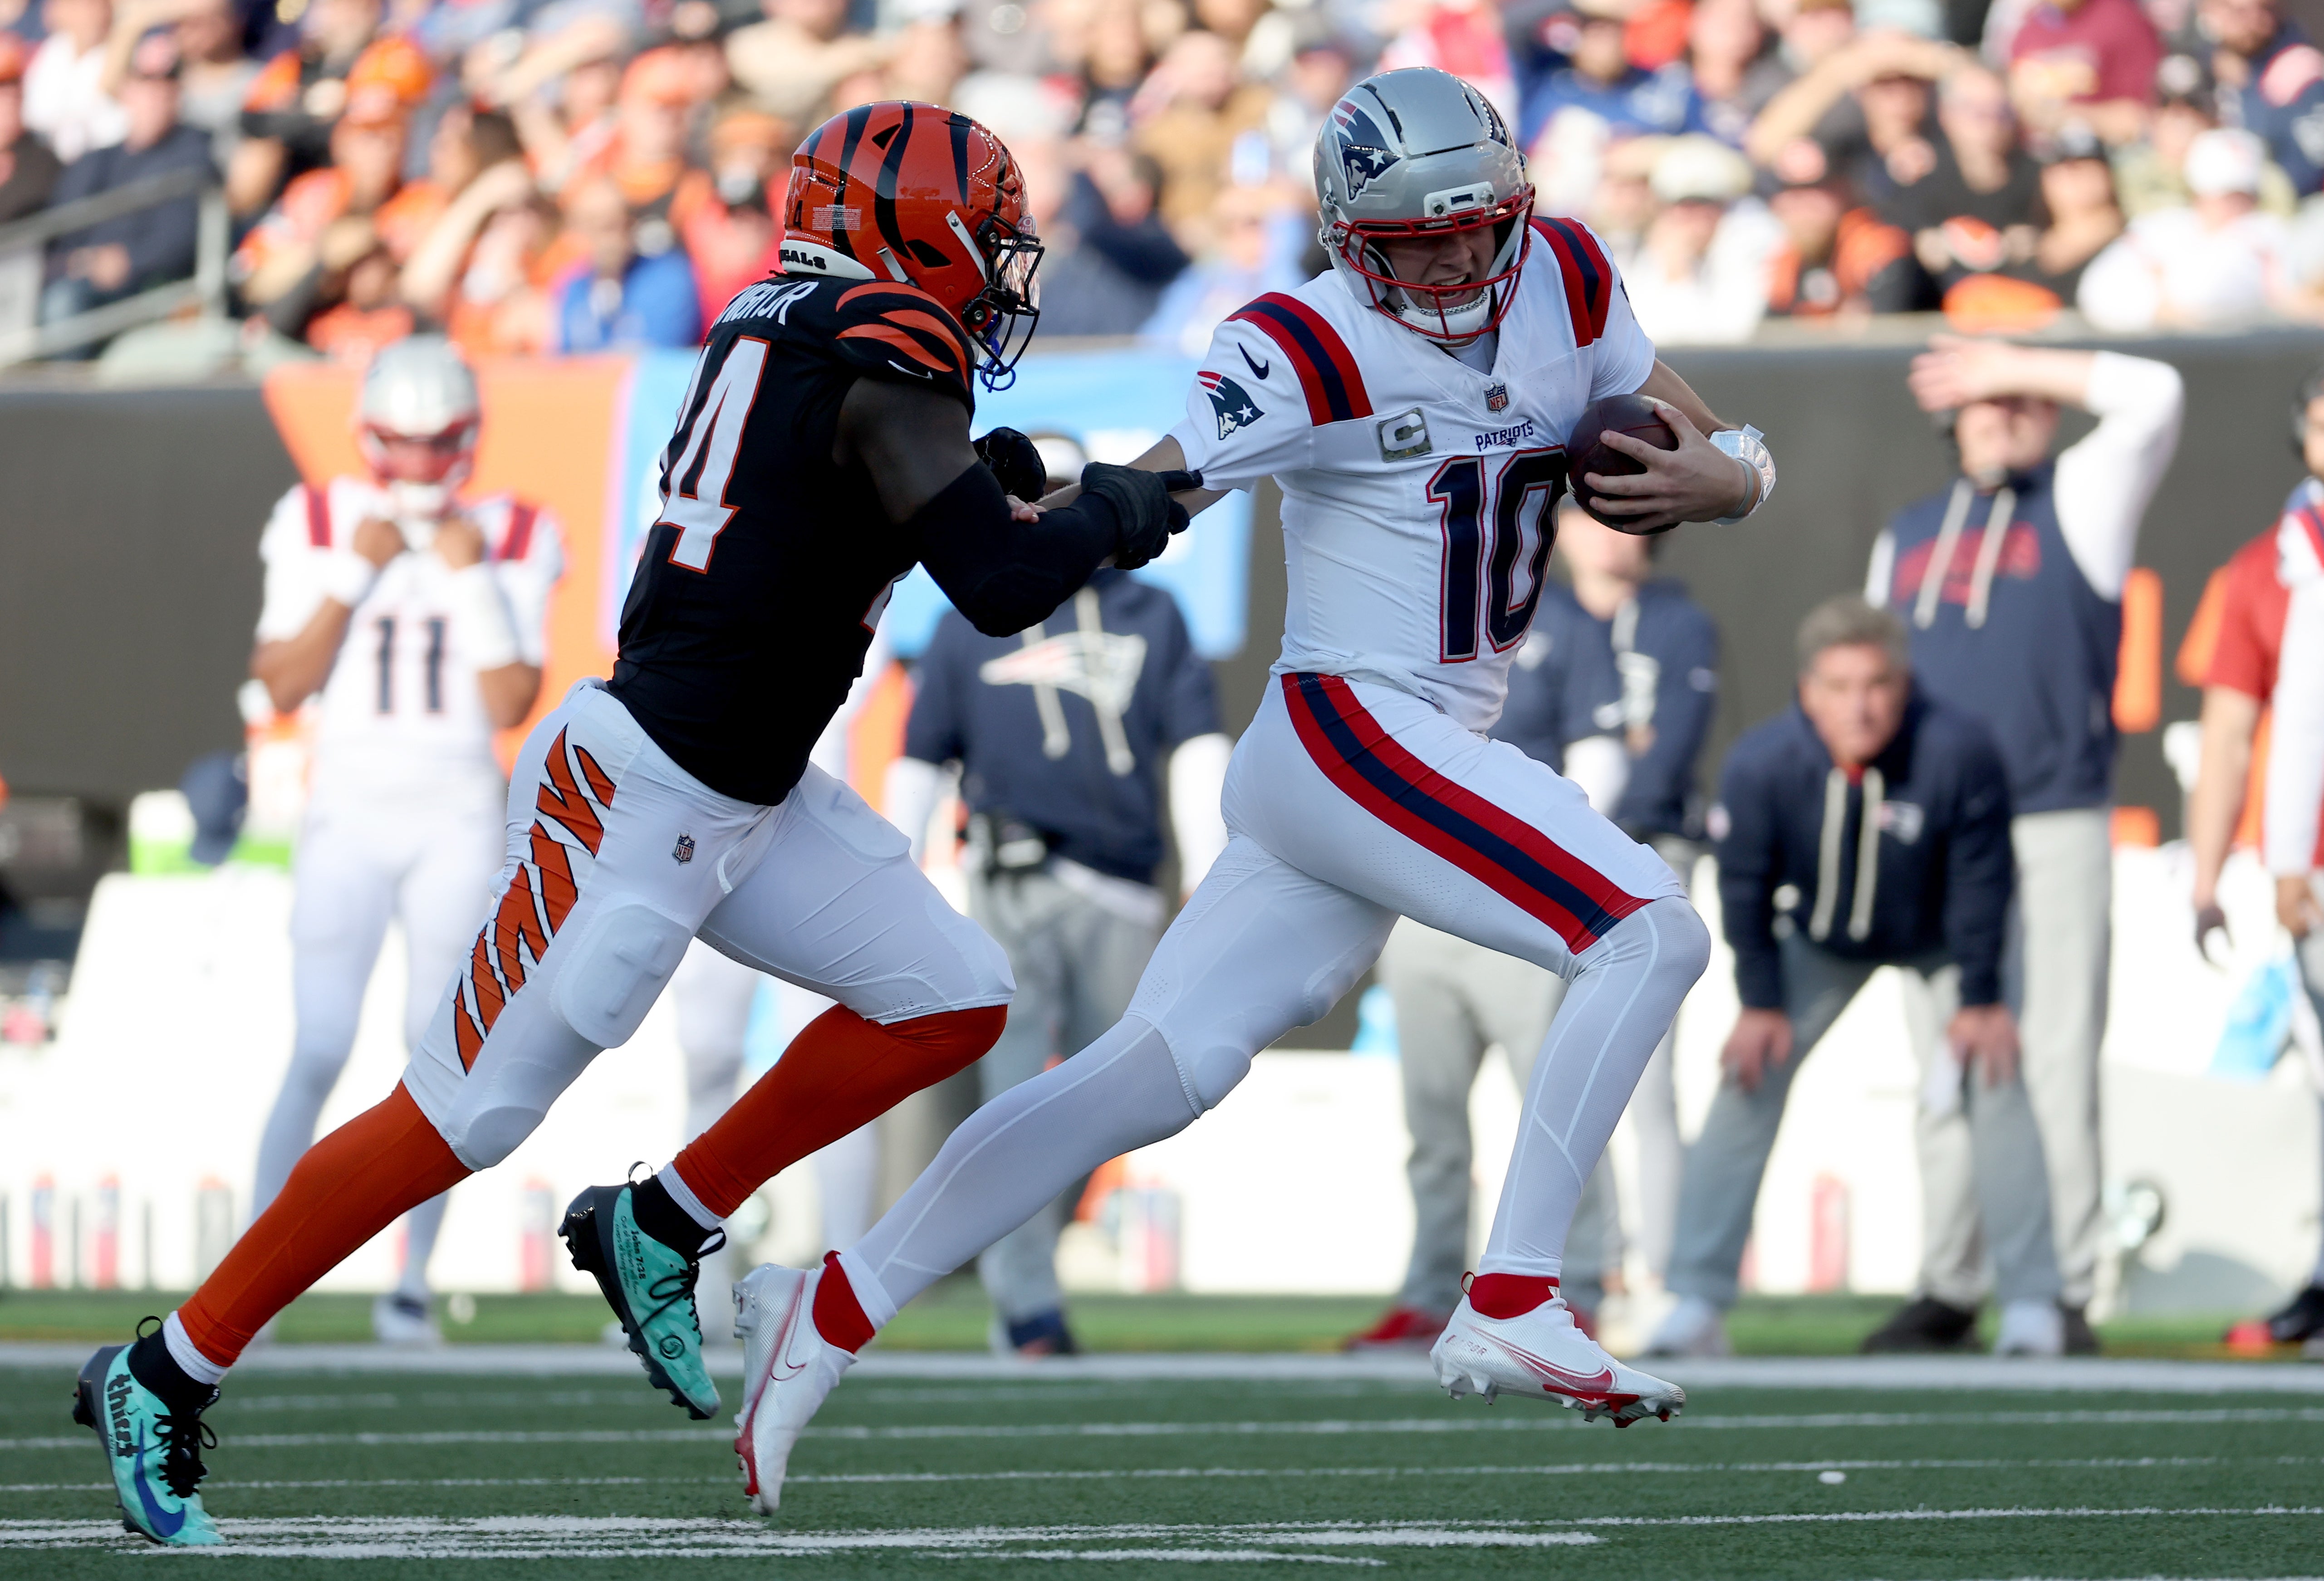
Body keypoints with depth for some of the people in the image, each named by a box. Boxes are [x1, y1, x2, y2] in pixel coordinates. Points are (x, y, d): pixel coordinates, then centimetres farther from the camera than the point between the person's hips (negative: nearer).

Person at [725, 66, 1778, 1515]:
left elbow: (1733, 459, 11)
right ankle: (1514, 1306, -17)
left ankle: (830, 1314, 11)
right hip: (1355, 732, -7)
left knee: (1150, 1076, 7)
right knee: (1653, 936, -18)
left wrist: (1712, 481, -12)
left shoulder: (1561, 280, 7)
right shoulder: (1315, 351, -13)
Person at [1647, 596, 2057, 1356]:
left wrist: (1980, 1000, -15)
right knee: (1749, 1079, -9)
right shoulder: (1760, 764, -31)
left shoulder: (1959, 752, -34)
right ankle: (1698, 1303, -5)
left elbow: (1980, 881, -19)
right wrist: (1760, 1004, -12)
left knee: (1993, 1080, -13)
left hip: (1939, 943, -1)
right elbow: (1745, 887, -14)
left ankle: (2031, 1302, -6)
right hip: (1818, 943, 1)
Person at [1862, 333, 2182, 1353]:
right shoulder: (1907, 536, 20)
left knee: (2057, 1065, -7)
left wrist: (2019, 364, -3)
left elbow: (2152, 397, -9)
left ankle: (2064, 1293, -7)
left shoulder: (2081, 504, 6)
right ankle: (1950, 1288, 11)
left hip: (2054, 834, -4)